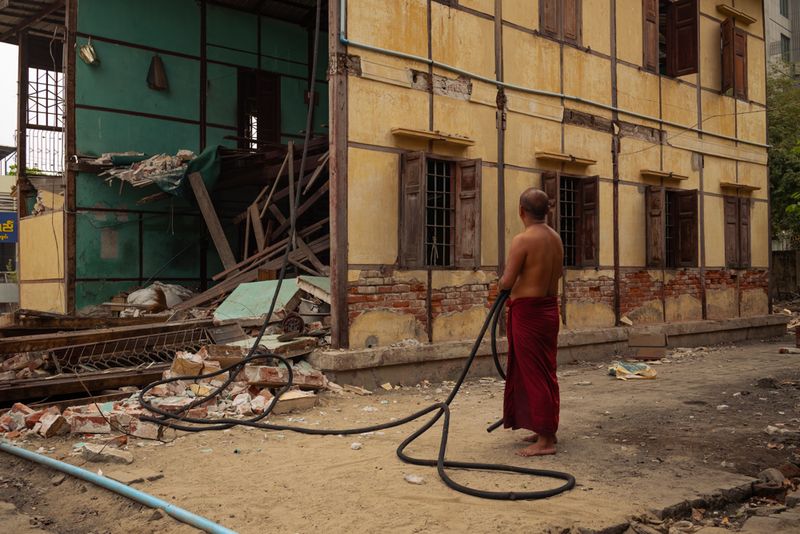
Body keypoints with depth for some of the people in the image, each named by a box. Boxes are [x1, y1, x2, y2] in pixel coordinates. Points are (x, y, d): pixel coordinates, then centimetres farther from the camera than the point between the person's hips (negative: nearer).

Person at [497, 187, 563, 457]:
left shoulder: (522, 240, -18)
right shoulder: (555, 238, 8)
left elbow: (507, 282, -17)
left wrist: (505, 278, 4)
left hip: (528, 311, -8)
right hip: (549, 308, 8)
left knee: (533, 374, -4)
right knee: (546, 372, 16)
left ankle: (545, 440, -1)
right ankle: (546, 429, 27)